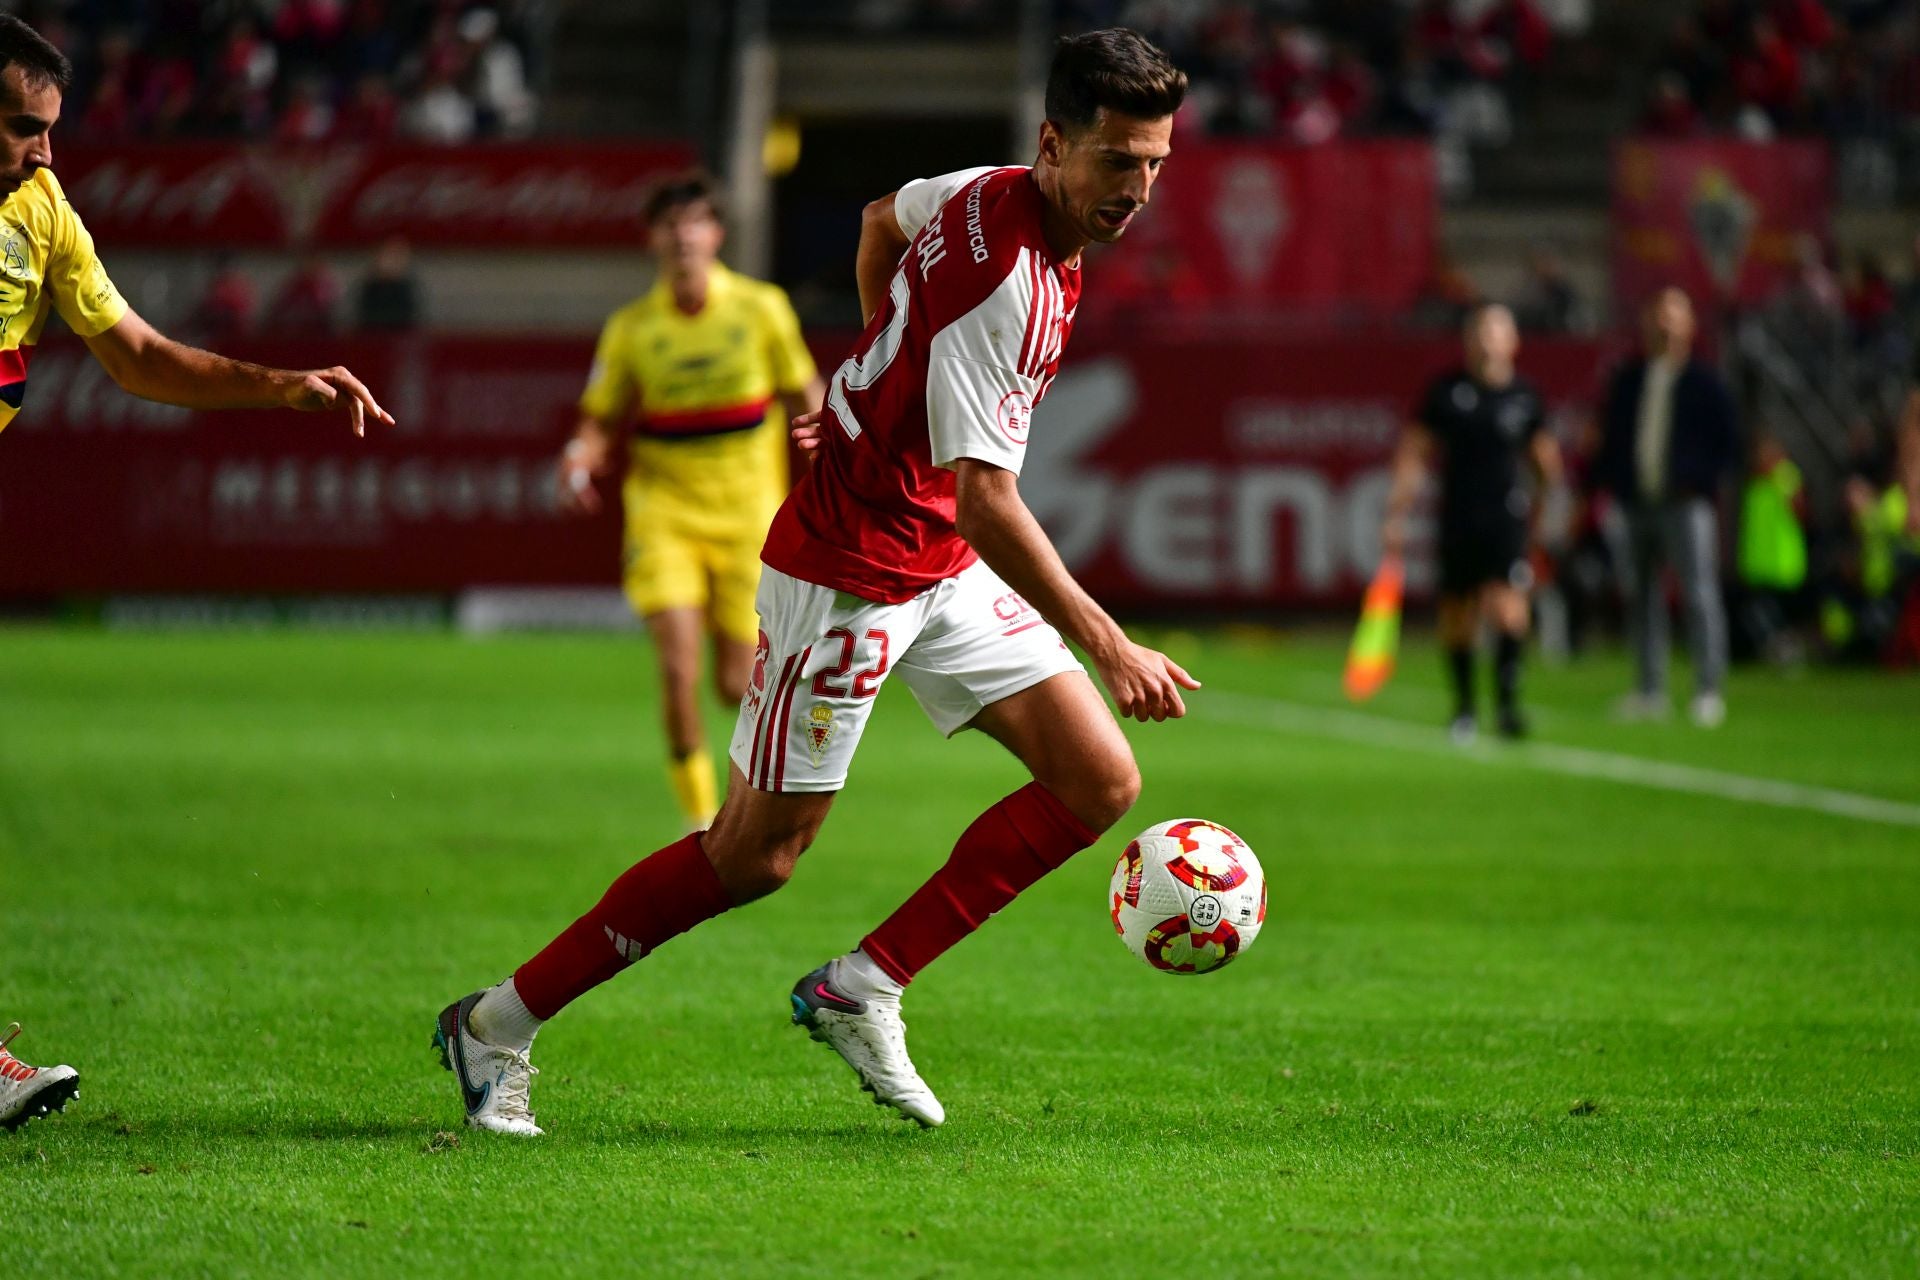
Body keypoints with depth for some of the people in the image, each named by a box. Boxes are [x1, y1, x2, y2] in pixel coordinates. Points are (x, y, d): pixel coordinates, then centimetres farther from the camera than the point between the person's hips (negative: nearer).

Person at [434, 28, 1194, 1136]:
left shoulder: (991, 194, -1)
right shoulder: (1007, 281, -29)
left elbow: (885, 217, 22)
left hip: (943, 569, 9)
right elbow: (985, 501, -31)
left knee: (1102, 783, 1)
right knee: (759, 852, -2)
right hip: (849, 573, -9)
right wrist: (1111, 648, -31)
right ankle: (500, 1023, 11)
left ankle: (861, 990, 7)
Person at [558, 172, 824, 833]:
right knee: (679, 671, -15)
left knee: (737, 684, -1)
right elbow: (601, 420, 2)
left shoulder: (761, 308, -3)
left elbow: (804, 399, 7)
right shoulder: (631, 328, -2)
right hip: (665, 510, 0)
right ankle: (700, 819, -1)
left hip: (748, 513, 0)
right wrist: (582, 456, -19)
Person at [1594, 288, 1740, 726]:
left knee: (1699, 594, -9)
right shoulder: (1628, 381, 13)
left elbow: (1729, 442, 3)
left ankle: (1708, 690, -8)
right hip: (1634, 504, 5)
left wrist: (1704, 481, -9)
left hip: (1685, 504, -4)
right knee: (1640, 596, 6)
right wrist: (1609, 482, 7)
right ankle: (1649, 689, 12)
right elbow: (1610, 437, 20)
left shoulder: (1704, 383, 2)